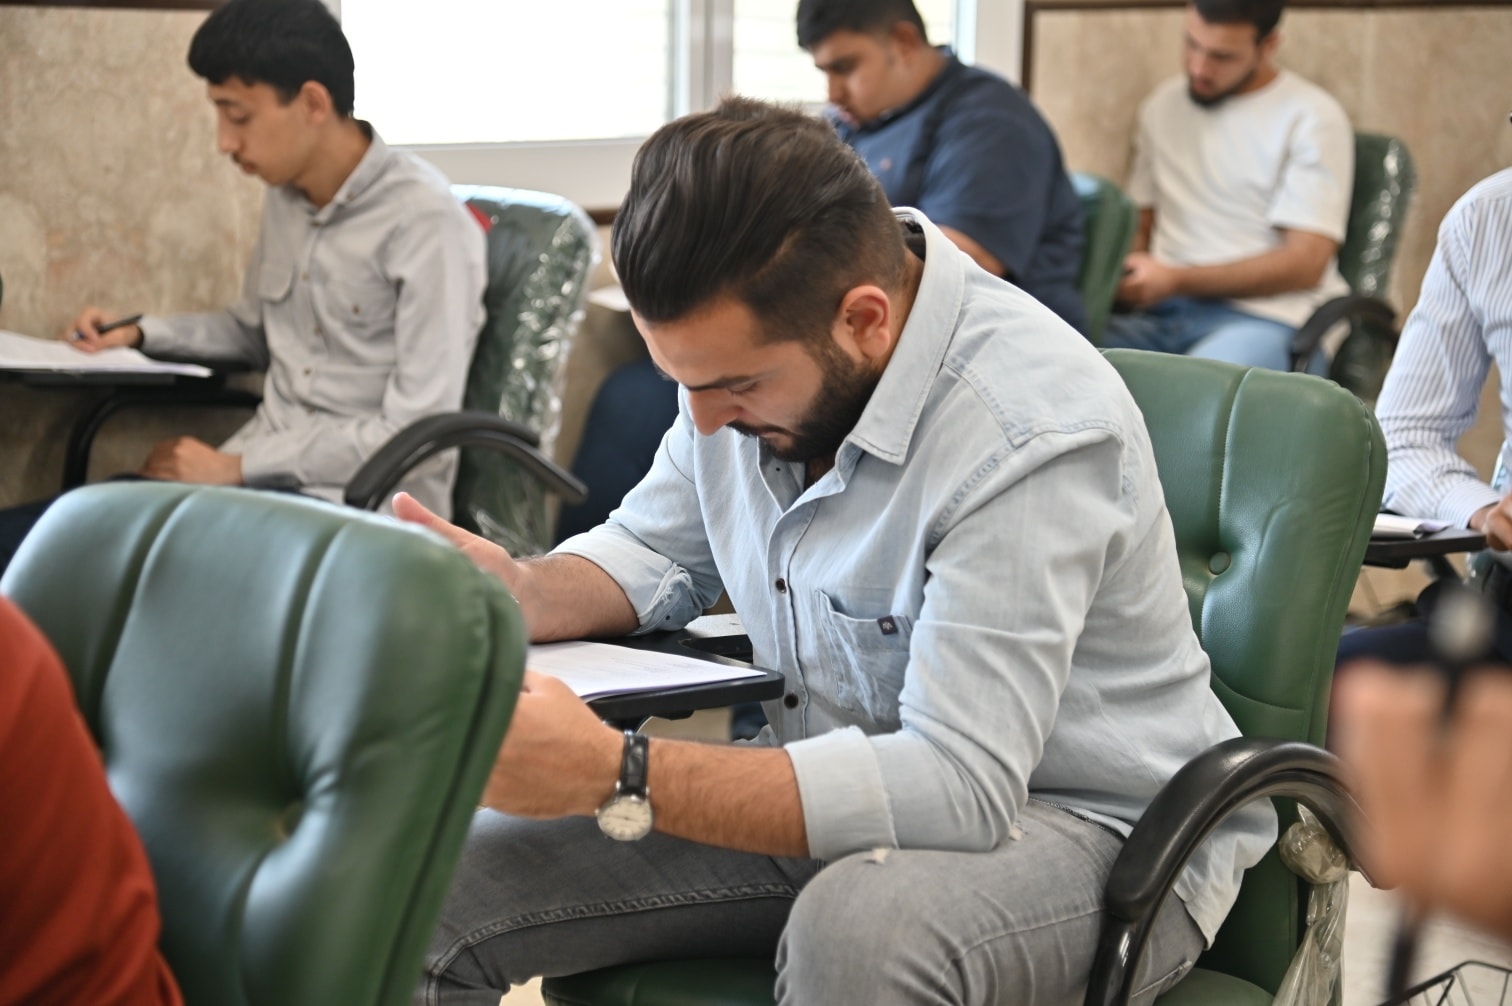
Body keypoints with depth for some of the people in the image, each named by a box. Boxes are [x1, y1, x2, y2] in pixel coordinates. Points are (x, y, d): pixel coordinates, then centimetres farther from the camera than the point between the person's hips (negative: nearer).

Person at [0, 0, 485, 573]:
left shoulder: (426, 221, -14)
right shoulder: (285, 196, 11)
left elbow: (420, 433, -18)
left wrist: (237, 465, -15)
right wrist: (138, 333, 12)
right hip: (262, 475, 7)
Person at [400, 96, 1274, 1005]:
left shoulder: (1034, 437, -28)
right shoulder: (745, 340, -4)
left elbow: (957, 788, -32)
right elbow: (659, 553, 14)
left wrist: (616, 777, -35)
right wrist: (523, 594, -9)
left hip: (1082, 823, -6)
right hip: (824, 790, 6)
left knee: (862, 927, -40)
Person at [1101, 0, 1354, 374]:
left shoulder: (1313, 118, 1)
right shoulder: (1163, 105, 20)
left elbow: (1305, 263, -7)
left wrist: (1176, 280, -13)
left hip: (1265, 318, -5)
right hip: (1160, 314, 5)